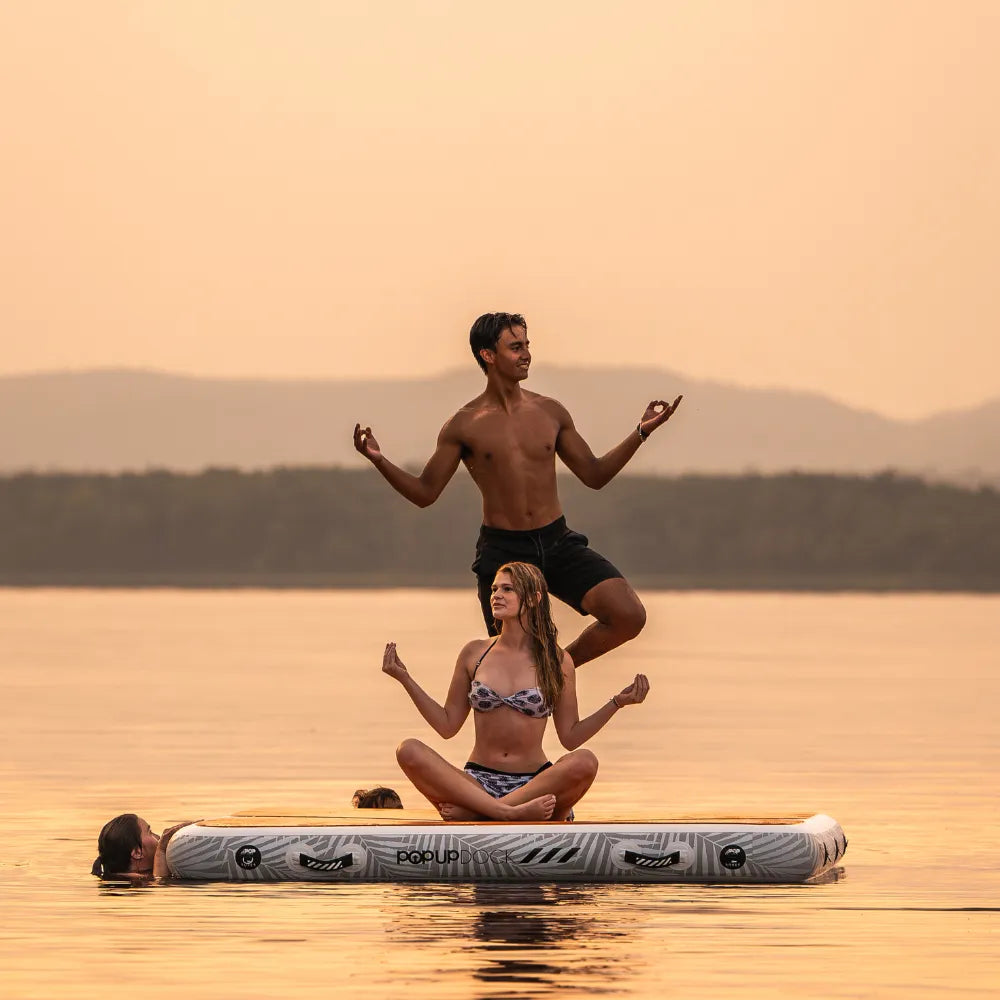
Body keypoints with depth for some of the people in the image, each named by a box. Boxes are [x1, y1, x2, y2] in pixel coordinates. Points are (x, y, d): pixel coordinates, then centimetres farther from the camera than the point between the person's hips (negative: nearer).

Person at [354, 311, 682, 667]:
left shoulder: (550, 412, 7)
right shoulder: (465, 426, -1)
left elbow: (594, 474, 14)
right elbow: (424, 493, 2)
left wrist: (642, 431, 7)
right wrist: (379, 460, -13)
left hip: (558, 544, 3)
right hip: (502, 552, -3)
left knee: (629, 616, -16)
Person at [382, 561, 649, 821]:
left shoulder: (556, 661, 4)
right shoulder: (475, 653, 8)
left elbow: (570, 737, 6)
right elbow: (447, 726, 11)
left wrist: (618, 702, -3)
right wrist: (406, 679, 5)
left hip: (534, 782, -1)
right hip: (478, 780, 1)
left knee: (584, 762, -33)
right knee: (409, 751, -25)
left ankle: (473, 810, -30)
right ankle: (508, 812, -38)